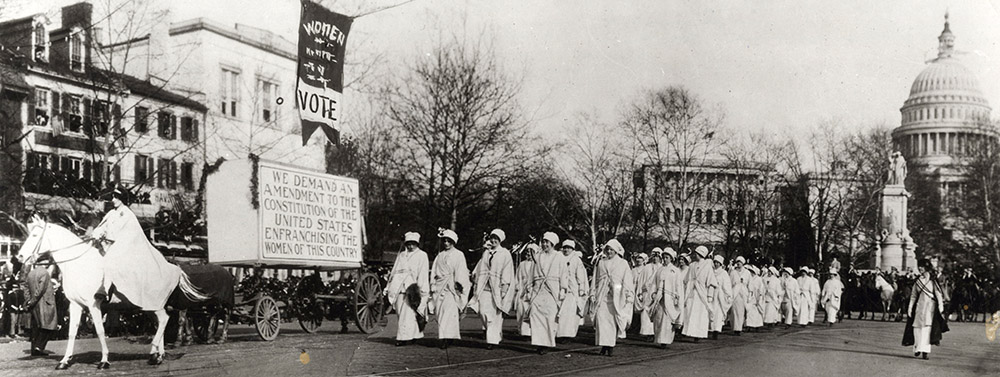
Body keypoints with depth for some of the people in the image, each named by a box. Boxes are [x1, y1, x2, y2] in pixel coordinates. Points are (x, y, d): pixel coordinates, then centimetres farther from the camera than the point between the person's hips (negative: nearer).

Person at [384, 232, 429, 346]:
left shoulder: (422, 255, 6)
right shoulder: (401, 256, 21)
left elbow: (423, 274, -2)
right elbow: (394, 272, 22)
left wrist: (422, 289, -12)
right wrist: (388, 288, 16)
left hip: (413, 287, -5)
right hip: (400, 288, 5)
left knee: (408, 314, -10)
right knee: (401, 313, 3)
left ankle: (404, 337, -10)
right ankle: (416, 335, 13)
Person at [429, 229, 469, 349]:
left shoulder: (458, 255, 6)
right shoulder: (440, 256, 19)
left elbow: (461, 271, -2)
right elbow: (434, 272, 17)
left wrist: (458, 284, -12)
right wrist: (433, 287, 8)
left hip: (452, 287, -5)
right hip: (440, 287, 5)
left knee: (449, 311, -15)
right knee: (440, 311, -1)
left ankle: (447, 338, -20)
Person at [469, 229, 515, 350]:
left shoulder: (505, 254, 0)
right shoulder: (486, 253, 15)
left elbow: (507, 272, -6)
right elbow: (479, 270, 19)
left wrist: (504, 287, -13)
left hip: (497, 288, -4)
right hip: (484, 288, 4)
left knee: (495, 315, -3)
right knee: (483, 312, -3)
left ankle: (493, 339, 2)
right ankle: (496, 334, 16)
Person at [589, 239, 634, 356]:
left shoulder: (623, 264, 8)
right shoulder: (601, 263, 14)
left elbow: (627, 282, 4)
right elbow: (595, 280, 15)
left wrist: (629, 298, -3)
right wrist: (593, 294, 7)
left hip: (616, 297, -2)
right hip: (602, 296, 2)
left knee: (613, 320, -5)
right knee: (601, 320, -8)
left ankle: (611, 346, 1)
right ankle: (604, 345, -5)